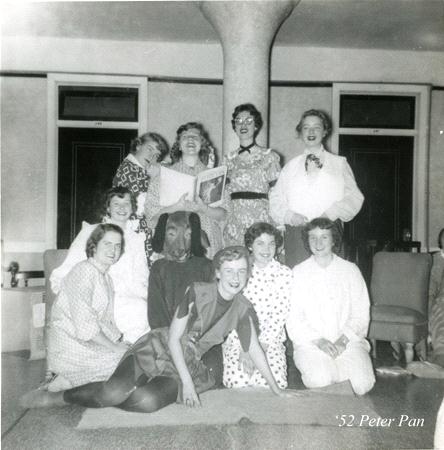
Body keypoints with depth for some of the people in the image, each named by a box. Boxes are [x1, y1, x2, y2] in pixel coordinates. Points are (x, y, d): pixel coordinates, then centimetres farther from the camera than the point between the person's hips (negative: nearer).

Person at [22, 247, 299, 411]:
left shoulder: (243, 310, -3)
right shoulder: (198, 292, -13)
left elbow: (254, 349, 4)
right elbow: (174, 337, -11)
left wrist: (276, 388, 5)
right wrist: (187, 382, -14)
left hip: (187, 365, 3)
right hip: (158, 349, -3)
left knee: (148, 401, -30)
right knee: (114, 393, -29)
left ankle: (107, 396, -1)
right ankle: (57, 397, -3)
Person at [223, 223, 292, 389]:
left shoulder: (284, 273, 3)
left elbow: (280, 314, -3)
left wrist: (260, 346, -13)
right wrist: (245, 347, -13)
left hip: (270, 339, 1)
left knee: (275, 383, -22)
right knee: (237, 382, -23)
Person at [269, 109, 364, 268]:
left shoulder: (339, 163, 14)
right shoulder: (290, 166, 18)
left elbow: (354, 198, 6)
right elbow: (276, 200, 13)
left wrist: (330, 214, -10)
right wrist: (290, 216, -7)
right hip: (295, 232, 1)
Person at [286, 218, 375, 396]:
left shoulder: (350, 270, 9)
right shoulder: (298, 273, 3)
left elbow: (361, 314, 4)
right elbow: (292, 318, -2)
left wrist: (343, 339, -11)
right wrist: (318, 340, -14)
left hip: (348, 341, 2)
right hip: (310, 343, -1)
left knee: (363, 383, -22)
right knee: (321, 380, -29)